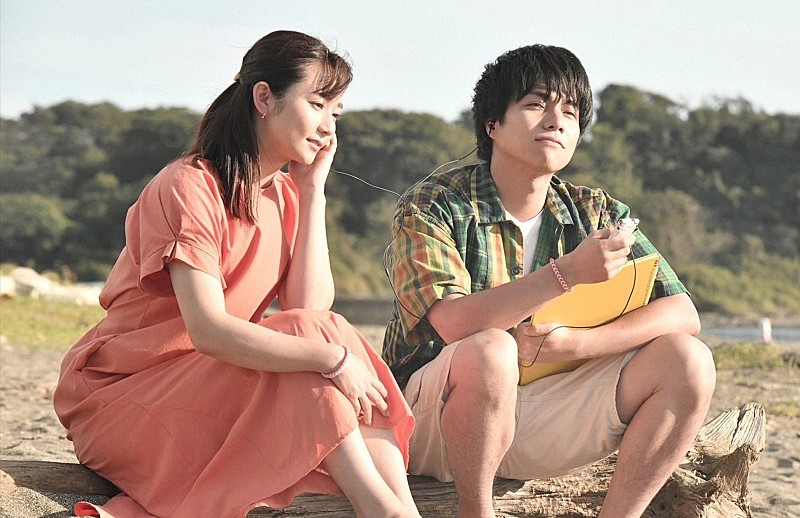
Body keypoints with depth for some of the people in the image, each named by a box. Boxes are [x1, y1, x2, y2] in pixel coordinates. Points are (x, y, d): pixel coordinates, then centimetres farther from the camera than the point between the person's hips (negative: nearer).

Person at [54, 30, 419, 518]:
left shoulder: (285, 196, 9)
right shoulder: (190, 186, -15)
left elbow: (313, 305, -8)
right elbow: (207, 330, -28)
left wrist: (313, 189, -8)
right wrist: (330, 358, -35)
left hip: (218, 392, 7)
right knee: (312, 335, -25)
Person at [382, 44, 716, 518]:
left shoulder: (596, 214, 5)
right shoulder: (432, 206, -9)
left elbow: (683, 314, -4)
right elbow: (454, 323, -26)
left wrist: (573, 343, -19)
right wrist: (567, 274, -31)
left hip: (544, 420, 5)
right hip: (434, 424, -4)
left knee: (687, 361, -11)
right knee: (488, 351, -37)